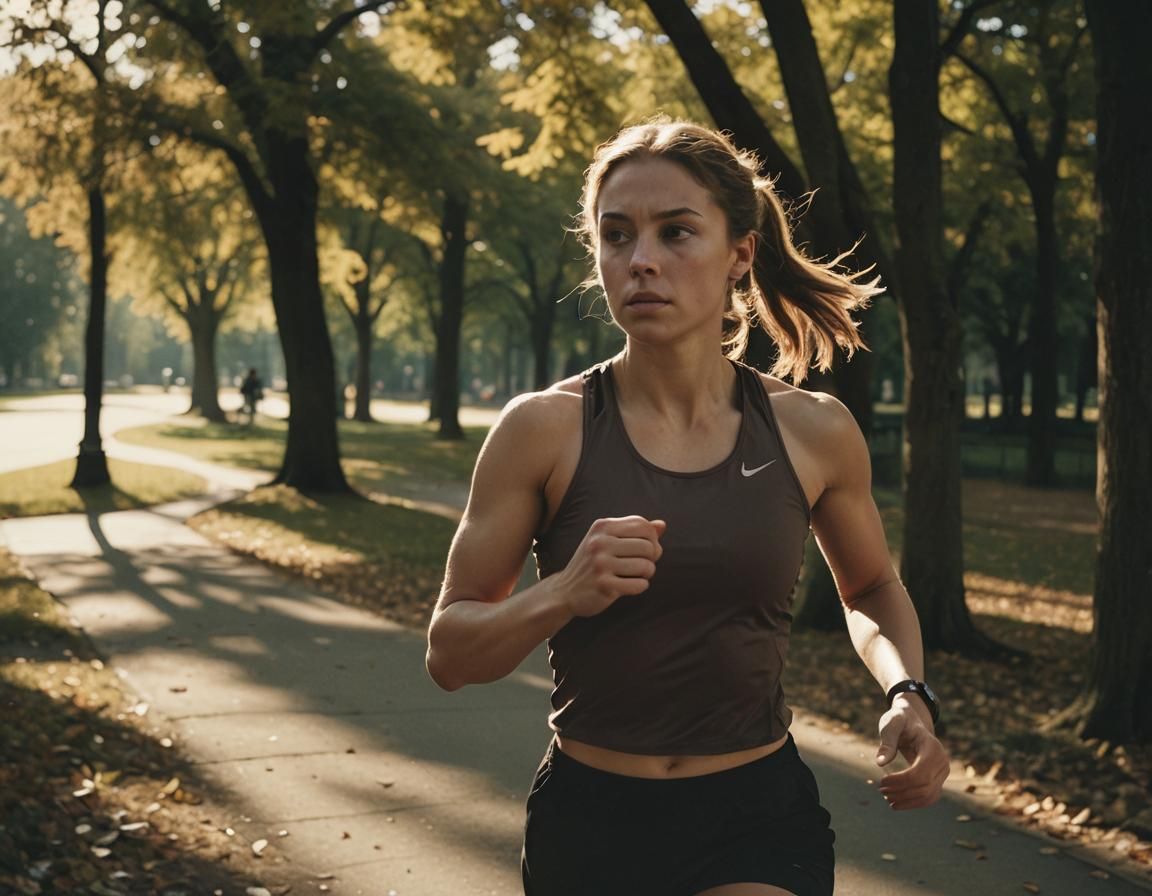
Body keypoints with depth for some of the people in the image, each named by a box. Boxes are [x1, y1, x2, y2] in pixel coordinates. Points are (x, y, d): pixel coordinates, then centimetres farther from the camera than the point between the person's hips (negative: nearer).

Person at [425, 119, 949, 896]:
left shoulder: (814, 431, -4)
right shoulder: (545, 430, -9)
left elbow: (873, 590, 16)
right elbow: (449, 652, -5)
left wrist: (907, 695, -4)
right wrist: (561, 595, -24)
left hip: (760, 820, 0)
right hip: (588, 822, 1)